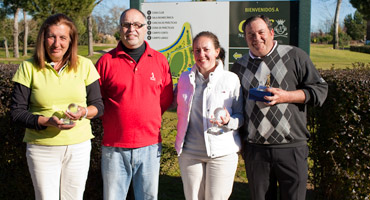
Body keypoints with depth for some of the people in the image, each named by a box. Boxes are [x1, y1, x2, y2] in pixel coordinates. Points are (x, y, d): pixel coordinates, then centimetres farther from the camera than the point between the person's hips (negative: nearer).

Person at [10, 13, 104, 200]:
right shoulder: (29, 68, -3)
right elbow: (16, 112, -3)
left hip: (79, 146, 2)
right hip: (42, 148, -1)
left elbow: (98, 105, 6)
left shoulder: (85, 65, 1)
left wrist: (84, 112, -16)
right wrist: (48, 121, -19)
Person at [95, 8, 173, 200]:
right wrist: (112, 120, 3)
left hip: (149, 146, 1)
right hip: (114, 147, -1)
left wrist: (147, 117, 6)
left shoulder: (160, 60, 5)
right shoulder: (106, 61, 0)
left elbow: (166, 99, 11)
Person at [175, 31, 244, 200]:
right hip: (190, 152, 3)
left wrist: (228, 121, -20)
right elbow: (177, 104, 21)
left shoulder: (231, 79, -3)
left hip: (222, 153, -2)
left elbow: (241, 115, 0)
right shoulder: (185, 78, 6)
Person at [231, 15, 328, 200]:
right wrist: (239, 142, 15)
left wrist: (285, 96, -13)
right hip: (255, 150, 2)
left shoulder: (294, 56, 3)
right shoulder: (239, 66, 12)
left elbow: (320, 89, 1)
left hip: (292, 149, -2)